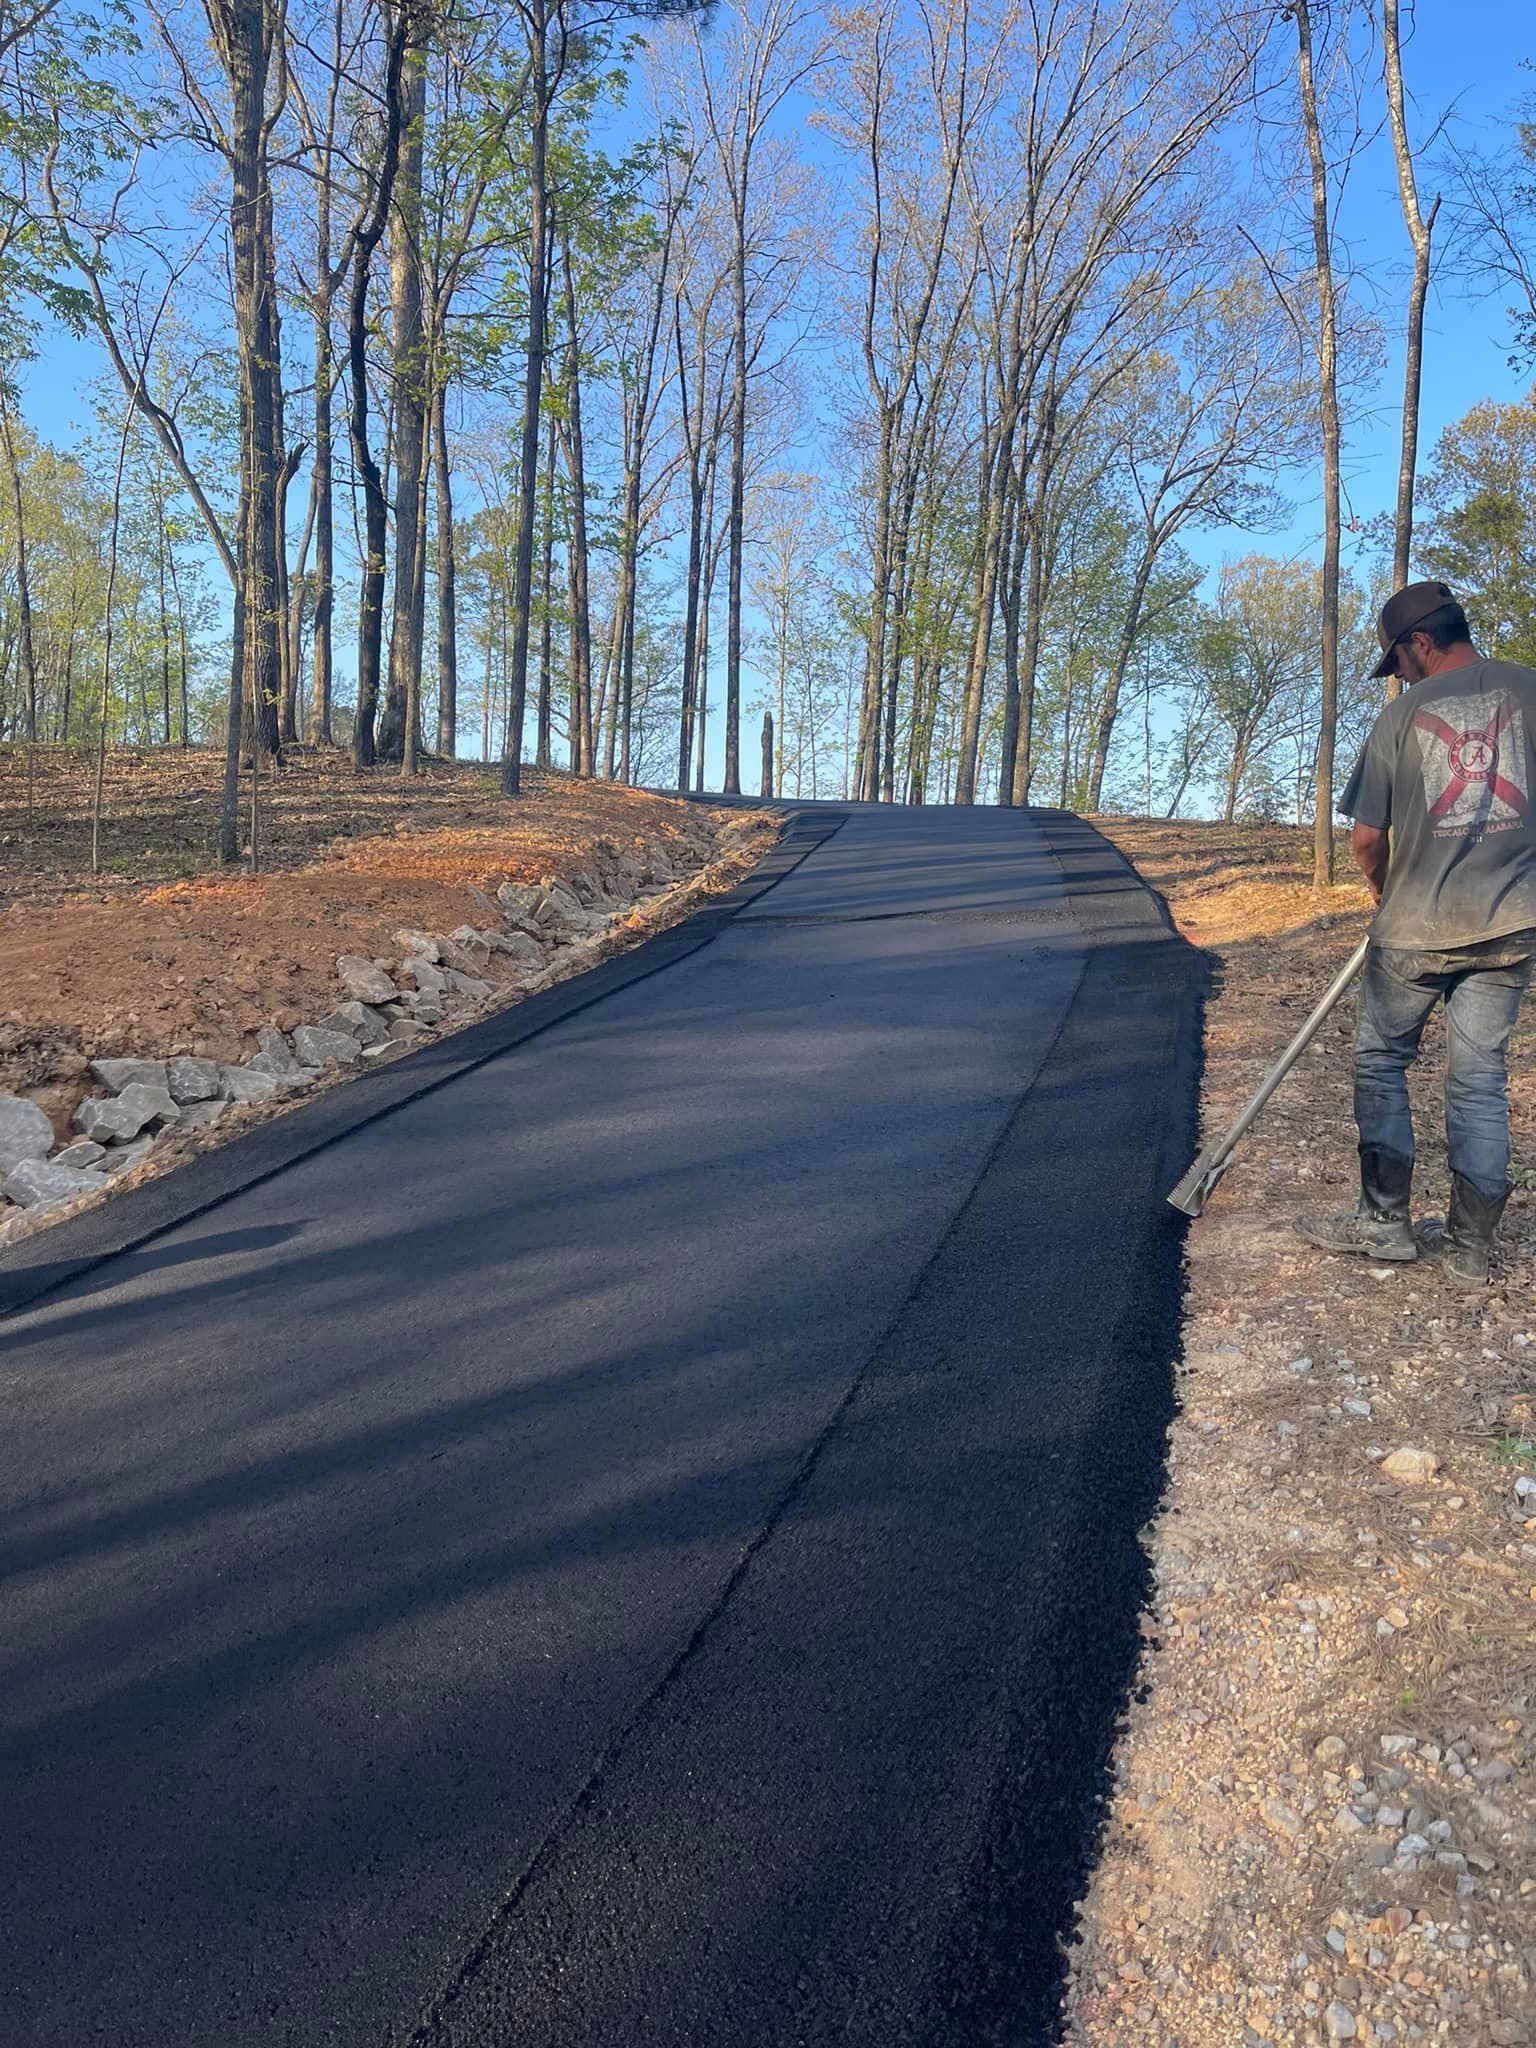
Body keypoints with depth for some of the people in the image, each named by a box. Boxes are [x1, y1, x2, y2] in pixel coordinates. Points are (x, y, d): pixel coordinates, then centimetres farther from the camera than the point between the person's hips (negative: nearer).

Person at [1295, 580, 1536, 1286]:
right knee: (1479, 1076, 8)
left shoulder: (1405, 711, -3)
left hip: (1415, 925, -3)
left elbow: (1367, 838, -2)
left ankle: (1386, 1220, 12)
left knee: (1381, 1061, 12)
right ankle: (1470, 1244, 13)